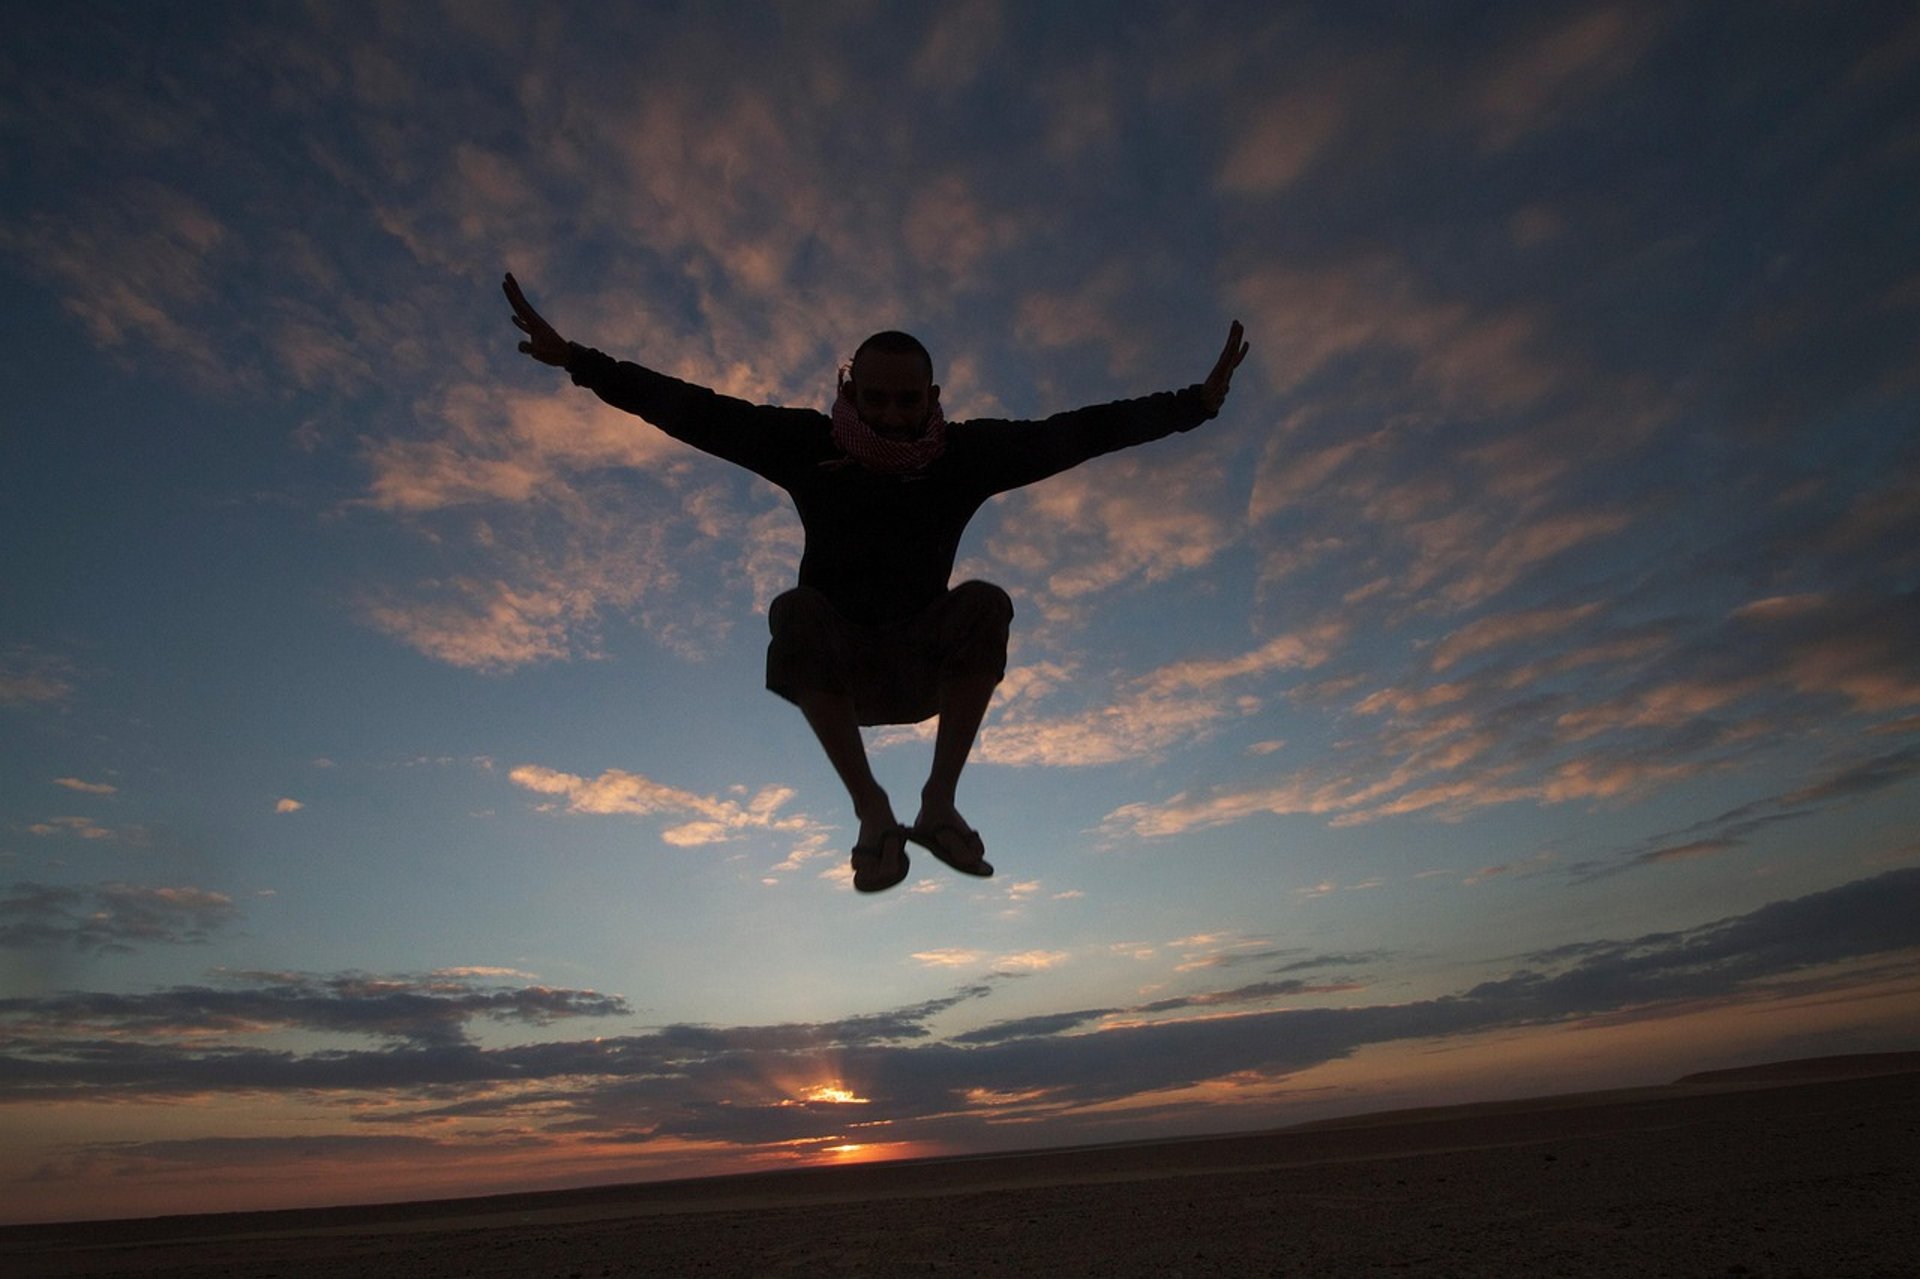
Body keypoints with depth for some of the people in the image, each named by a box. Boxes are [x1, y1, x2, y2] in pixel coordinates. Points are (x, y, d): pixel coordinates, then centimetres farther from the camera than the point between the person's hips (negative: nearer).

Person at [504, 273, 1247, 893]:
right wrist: (576, 359, -21)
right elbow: (692, 411, -14)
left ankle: (940, 805, -23)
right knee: (796, 612, -32)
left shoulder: (966, 453, -10)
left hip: (925, 667, 1)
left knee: (984, 603, -27)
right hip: (835, 670, 0)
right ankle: (872, 814, -28)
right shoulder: (810, 445, -12)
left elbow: (1077, 432, -12)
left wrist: (1198, 403, -13)